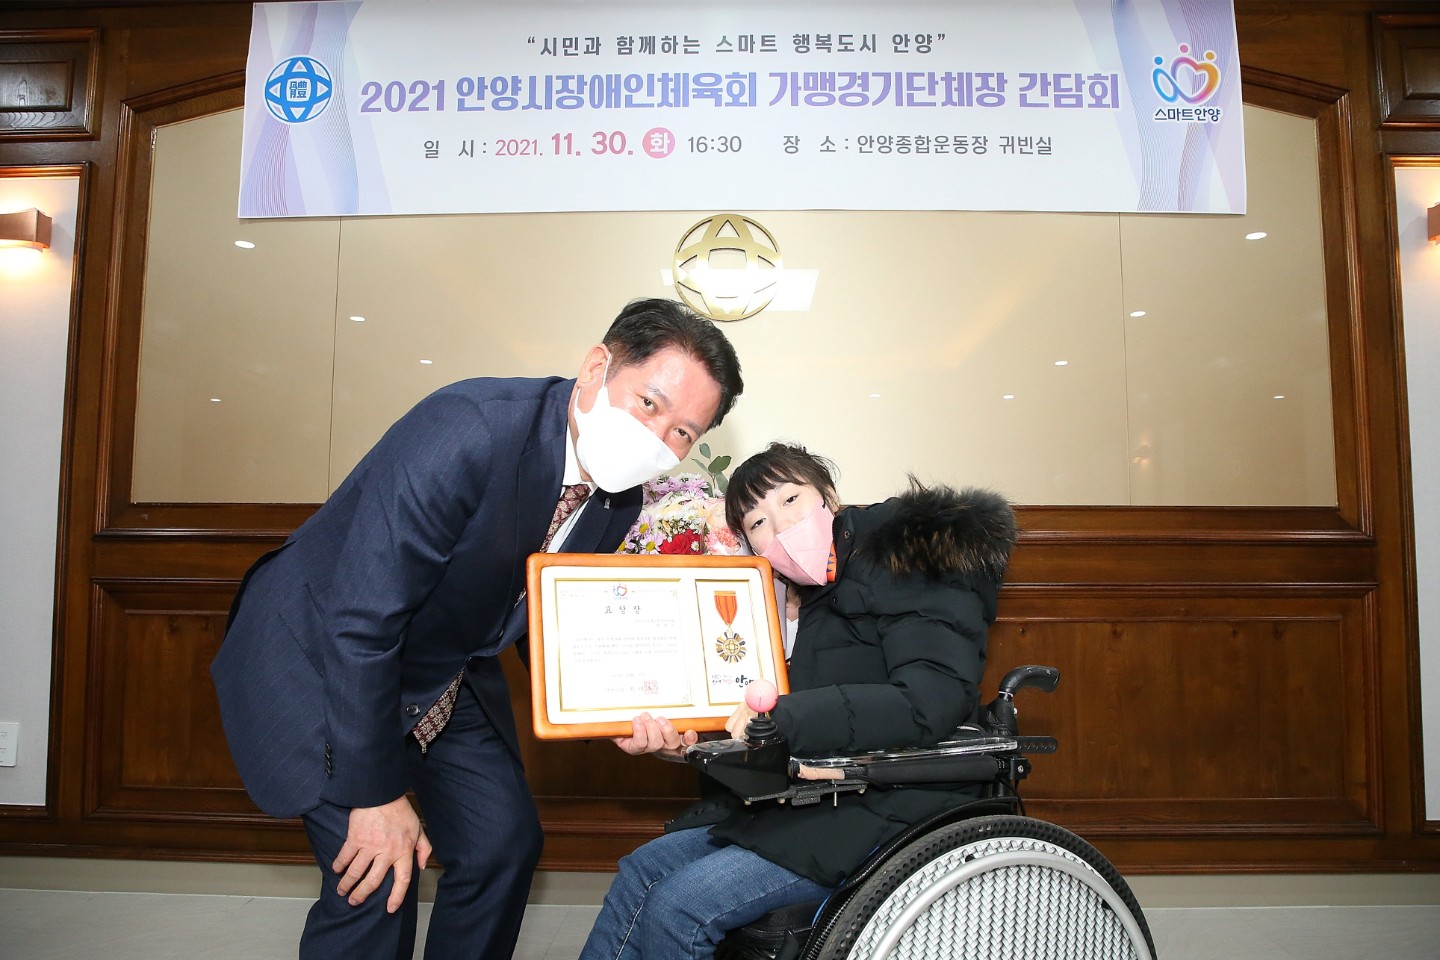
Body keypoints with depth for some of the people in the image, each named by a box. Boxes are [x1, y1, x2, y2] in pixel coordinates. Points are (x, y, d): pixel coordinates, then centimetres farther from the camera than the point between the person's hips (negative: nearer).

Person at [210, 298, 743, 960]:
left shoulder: (620, 499, -9)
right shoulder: (469, 429, -34)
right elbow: (361, 623, -31)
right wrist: (377, 795, -23)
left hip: (446, 674, 7)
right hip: (320, 655, -7)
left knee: (506, 842, 8)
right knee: (375, 883, -13)